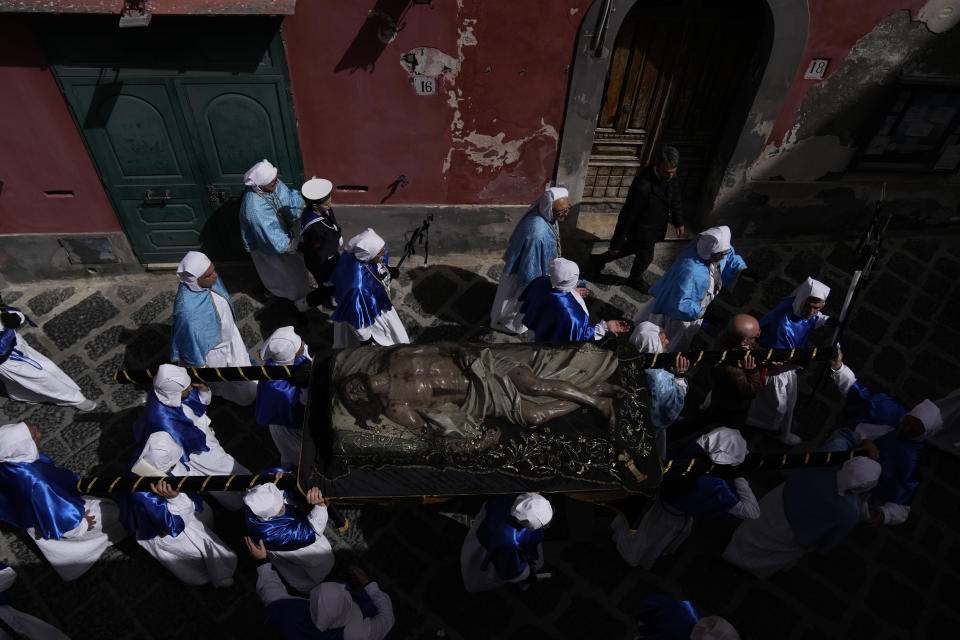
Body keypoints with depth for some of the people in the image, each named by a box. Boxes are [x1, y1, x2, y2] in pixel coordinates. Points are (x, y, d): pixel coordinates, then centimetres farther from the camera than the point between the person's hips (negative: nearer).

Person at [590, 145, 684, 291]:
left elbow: (675, 199, 7)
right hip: (643, 232, -7)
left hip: (655, 228, 7)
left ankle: (599, 260, 51)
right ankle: (635, 279, 55)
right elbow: (627, 216, -31)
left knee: (632, 248, 29)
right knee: (645, 257, 19)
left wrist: (678, 222, 18)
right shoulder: (642, 186, -39)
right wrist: (616, 243, -23)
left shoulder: (671, 176, -14)